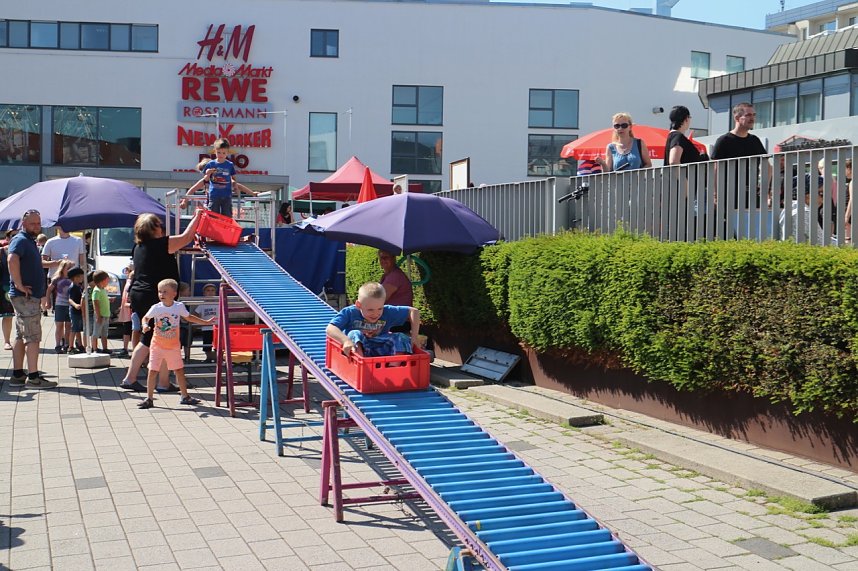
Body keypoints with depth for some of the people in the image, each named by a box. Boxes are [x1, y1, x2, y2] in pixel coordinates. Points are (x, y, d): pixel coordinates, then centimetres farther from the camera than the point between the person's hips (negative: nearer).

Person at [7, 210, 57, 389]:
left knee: (21, 337, 12)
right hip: (25, 296, -10)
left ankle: (17, 375, 17)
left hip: (32, 296, 10)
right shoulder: (20, 240, -12)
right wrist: (19, 285, -28)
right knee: (33, 337, -9)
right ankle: (33, 377, -8)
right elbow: (12, 260, -32)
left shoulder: (30, 241, 19)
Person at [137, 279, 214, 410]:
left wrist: (206, 322, 14)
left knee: (179, 370, 9)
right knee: (152, 371, -4)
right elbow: (145, 318, 6)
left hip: (173, 346, 1)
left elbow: (188, 317, 12)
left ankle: (185, 396, 22)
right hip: (157, 345, -1)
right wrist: (145, 325, -17)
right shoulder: (156, 308, -10)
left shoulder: (179, 307, -6)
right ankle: (149, 399, 5)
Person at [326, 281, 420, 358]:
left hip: (381, 353, 2)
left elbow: (414, 311, 5)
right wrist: (346, 340, -40)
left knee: (401, 338, -16)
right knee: (355, 334, -29)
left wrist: (413, 337, -6)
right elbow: (330, 329, -22)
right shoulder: (349, 313, -8)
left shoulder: (388, 312, 0)